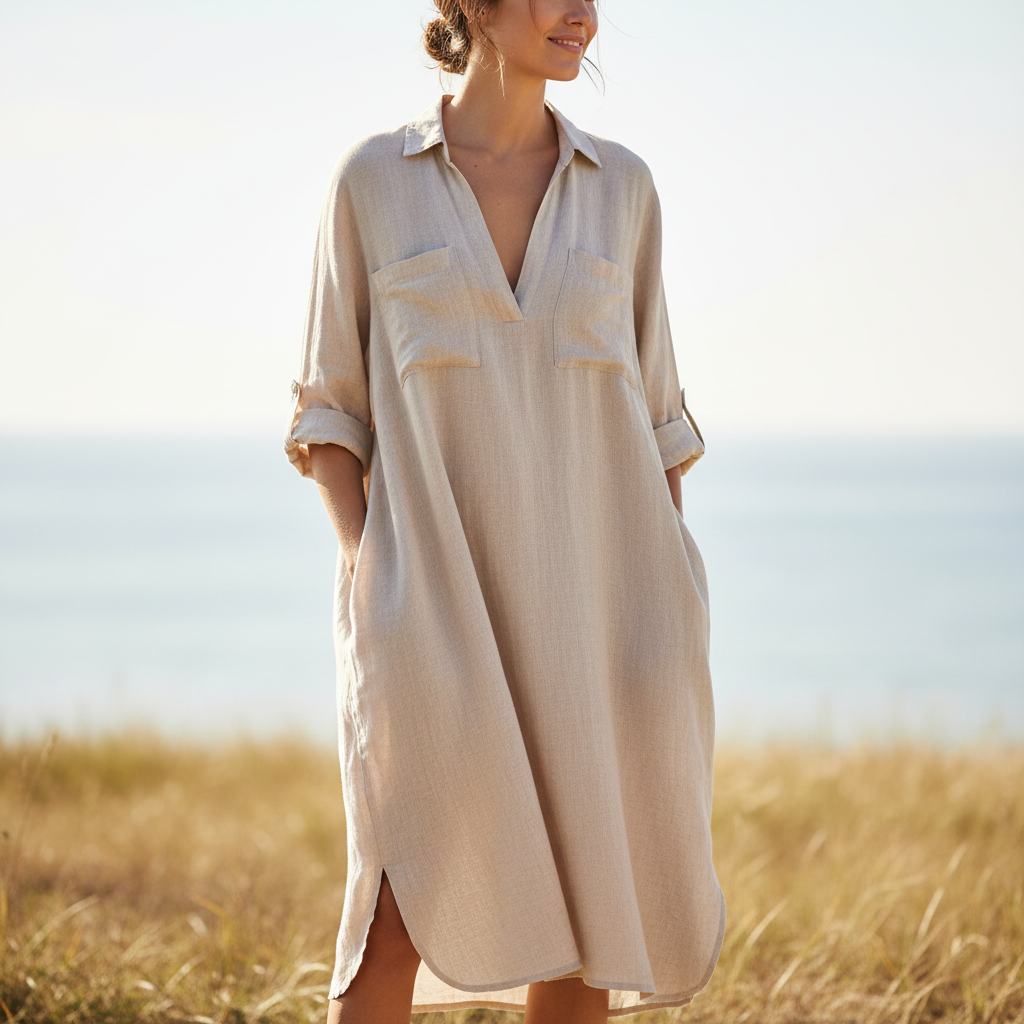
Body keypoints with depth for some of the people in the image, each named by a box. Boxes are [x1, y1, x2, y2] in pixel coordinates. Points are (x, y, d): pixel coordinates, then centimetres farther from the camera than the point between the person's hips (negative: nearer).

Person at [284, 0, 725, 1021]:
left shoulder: (621, 188, 8)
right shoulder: (373, 180, 2)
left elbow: (650, 409, 11)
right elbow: (332, 408, 4)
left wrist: (667, 610, 6)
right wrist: (365, 563, -10)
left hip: (589, 588, 3)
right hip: (437, 593, -3)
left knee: (583, 893, 5)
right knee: (406, 908, -13)